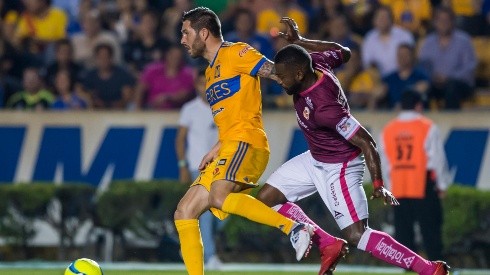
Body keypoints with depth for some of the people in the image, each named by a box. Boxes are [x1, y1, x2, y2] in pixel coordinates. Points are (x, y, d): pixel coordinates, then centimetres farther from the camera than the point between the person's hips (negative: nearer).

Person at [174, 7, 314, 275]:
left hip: (246, 143, -9)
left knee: (219, 197, -33)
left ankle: (293, 228, -30)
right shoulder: (211, 71, 26)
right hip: (229, 149, 9)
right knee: (184, 213, 3)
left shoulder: (236, 53, -1)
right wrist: (215, 151, 21)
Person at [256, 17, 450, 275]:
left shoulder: (323, 108, -37)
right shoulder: (315, 62, -14)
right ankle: (329, 245, 14)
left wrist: (378, 185, -31)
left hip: (339, 169, -10)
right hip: (315, 159, 10)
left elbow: (366, 142, -32)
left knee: (357, 236, -13)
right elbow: (343, 52, 9)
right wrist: (300, 41, 13)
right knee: (266, 198, 9)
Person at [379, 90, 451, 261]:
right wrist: (442, 184, 4)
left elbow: (385, 163, 11)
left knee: (403, 232, 7)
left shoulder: (387, 131, 7)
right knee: (430, 230, -2)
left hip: (398, 189, 4)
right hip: (424, 187, -4)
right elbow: (438, 158, -5)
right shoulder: (427, 127, -6)